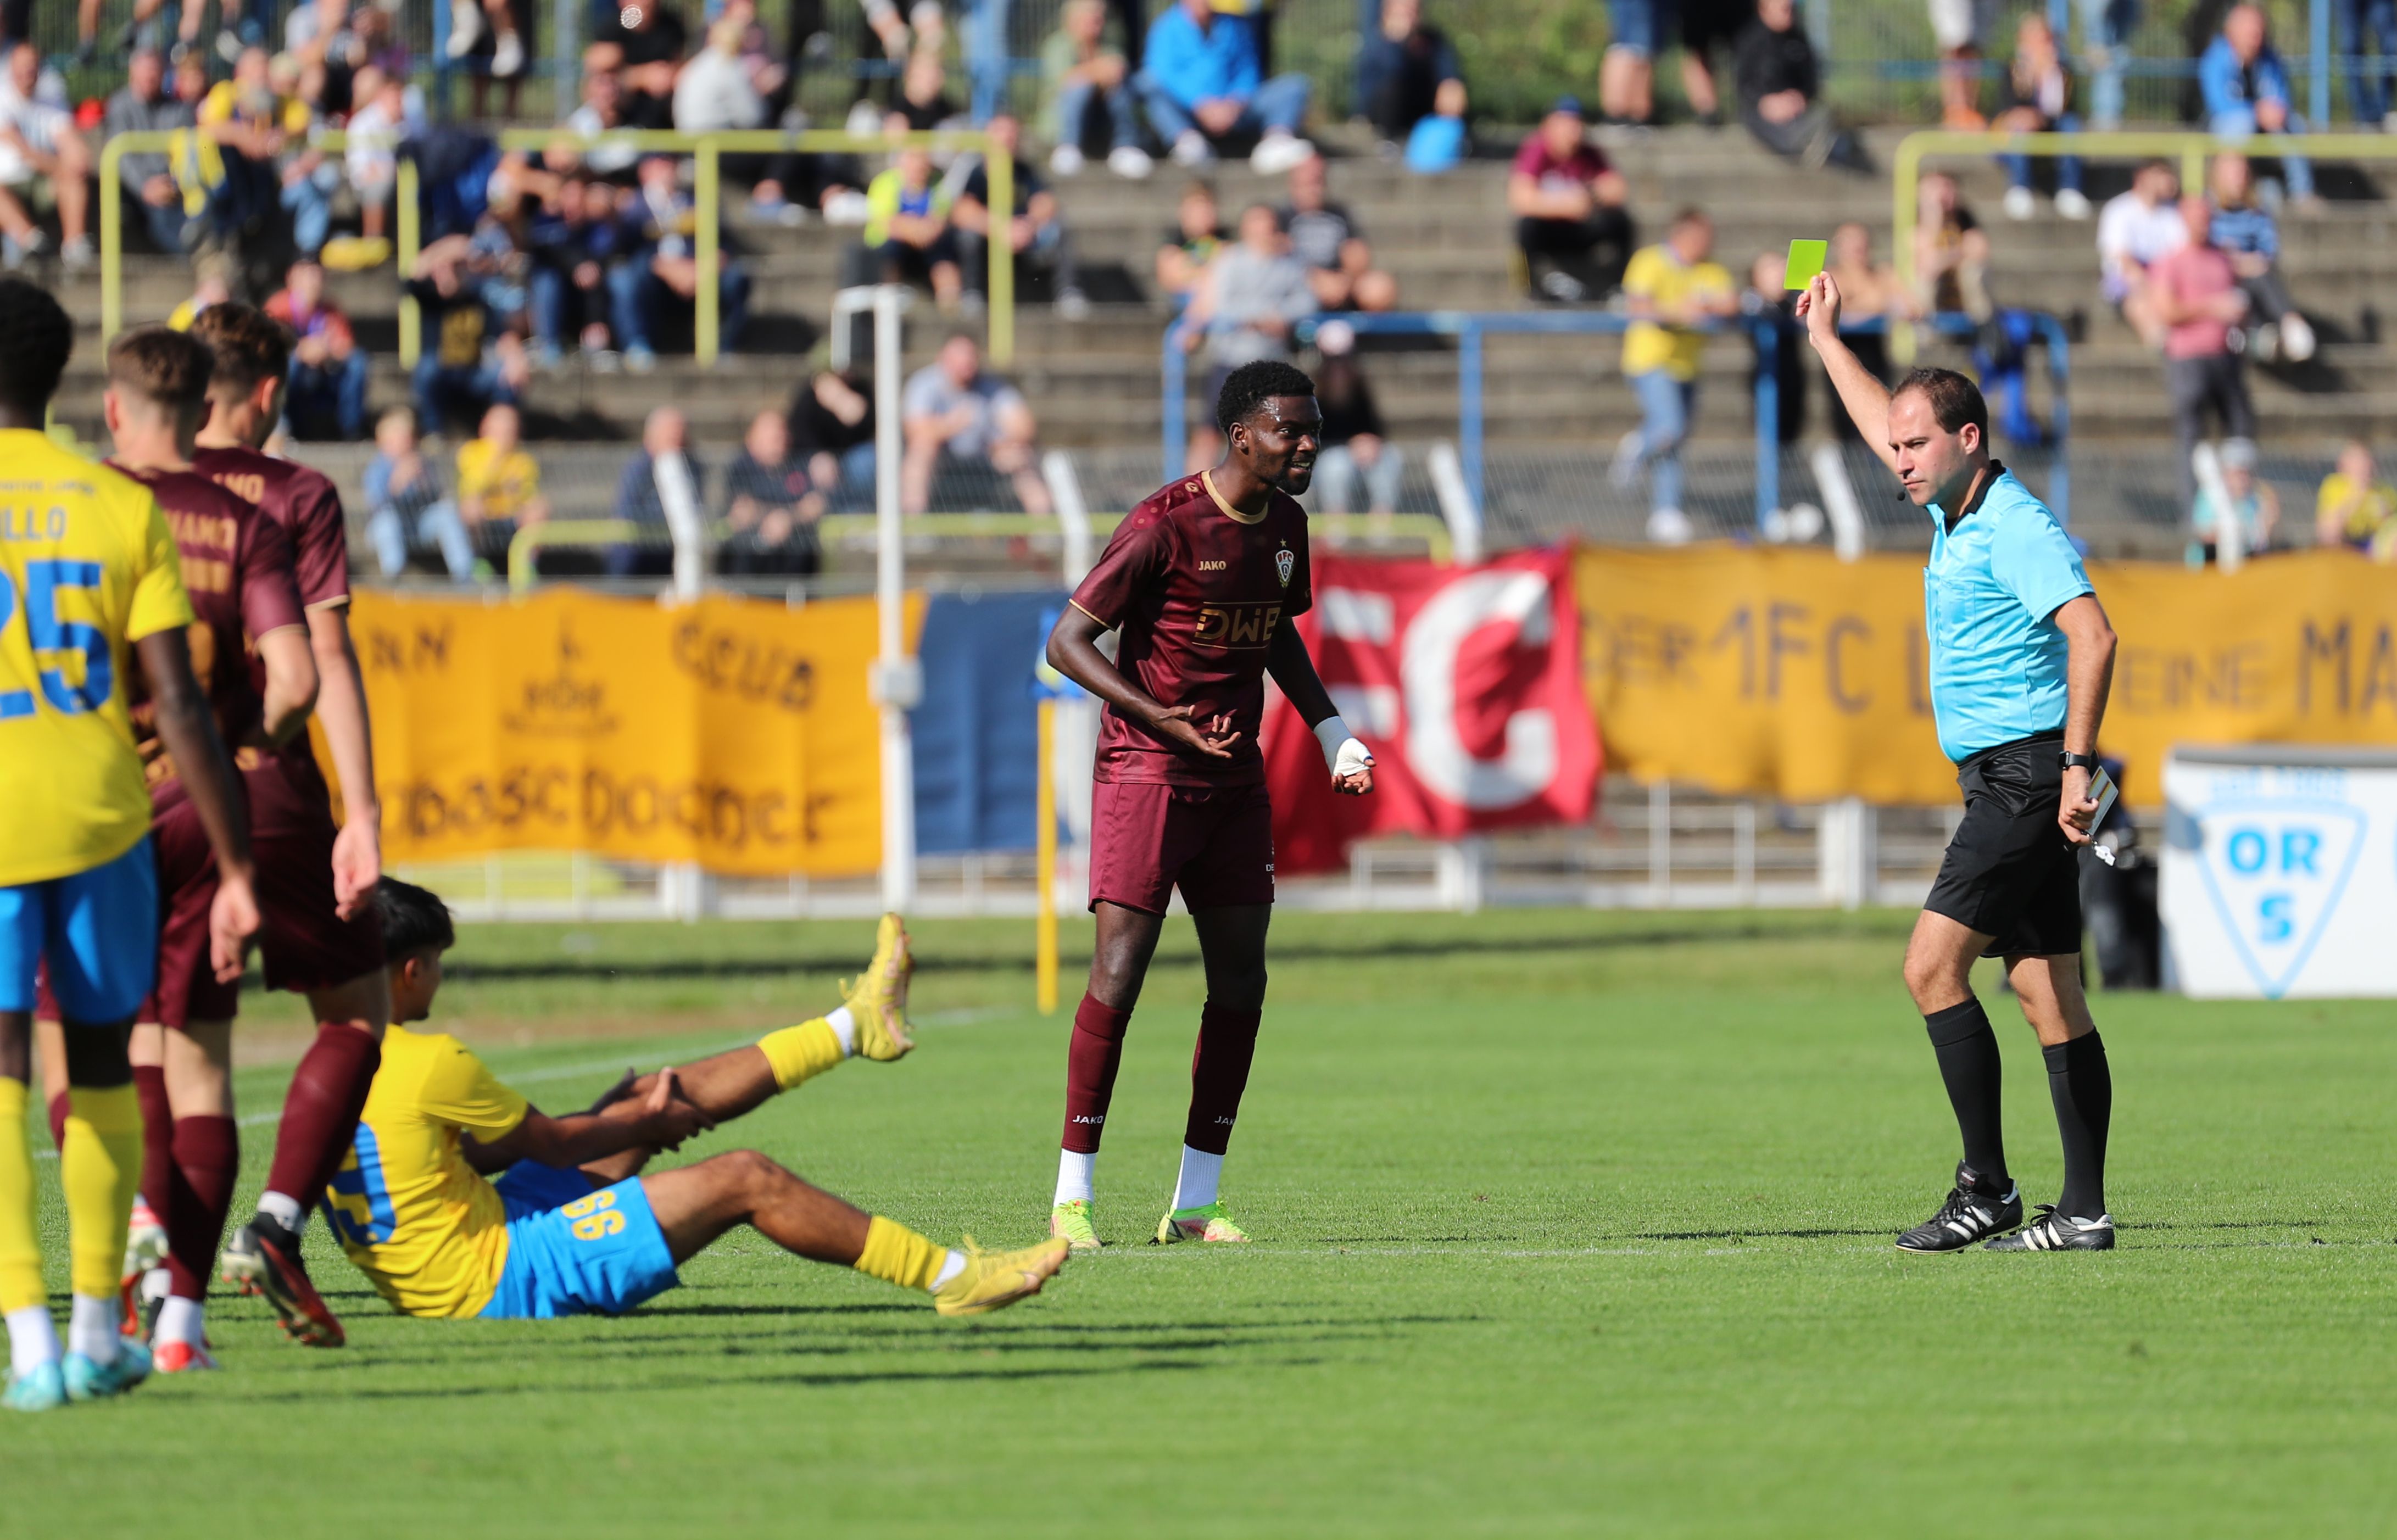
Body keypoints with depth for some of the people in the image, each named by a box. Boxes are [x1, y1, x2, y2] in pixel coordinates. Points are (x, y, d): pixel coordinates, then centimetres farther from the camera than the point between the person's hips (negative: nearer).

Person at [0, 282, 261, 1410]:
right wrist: (238, 873, 1)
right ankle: (96, 1331, 24)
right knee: (99, 1064, 17)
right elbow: (180, 707, -3)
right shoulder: (123, 509, 1)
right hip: (99, 812, 2)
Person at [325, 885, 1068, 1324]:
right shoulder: (428, 1063, -21)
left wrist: (632, 1116, 14)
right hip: (498, 1280, -9)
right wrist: (640, 1124, 12)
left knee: (656, 1100, 16)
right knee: (743, 1179, -5)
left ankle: (856, 1026, 30)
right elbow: (548, 1142, -7)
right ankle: (952, 1277, 4)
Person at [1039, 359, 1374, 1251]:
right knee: (1120, 970, -12)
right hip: (1144, 772, -7)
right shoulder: (1163, 525, -16)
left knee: (1241, 980, 4)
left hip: (1236, 778, 7)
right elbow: (1068, 642, -16)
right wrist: (1162, 718, -26)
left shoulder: (1285, 525, 7)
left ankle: (1196, 1203, 11)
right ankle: (1072, 1198, -5)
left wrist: (1329, 728, 13)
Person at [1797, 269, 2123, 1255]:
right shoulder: (1957, 512, 14)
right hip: (2007, 781, 10)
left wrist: (2077, 764, -29)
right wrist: (1825, 340, 40)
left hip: (2024, 776, -10)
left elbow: (2093, 634, -24)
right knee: (2048, 992, 5)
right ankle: (2084, 1211, 3)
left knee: (1933, 965, -13)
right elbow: (1885, 429, 33)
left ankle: (1987, 1187, -13)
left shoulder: (2017, 527, -14)